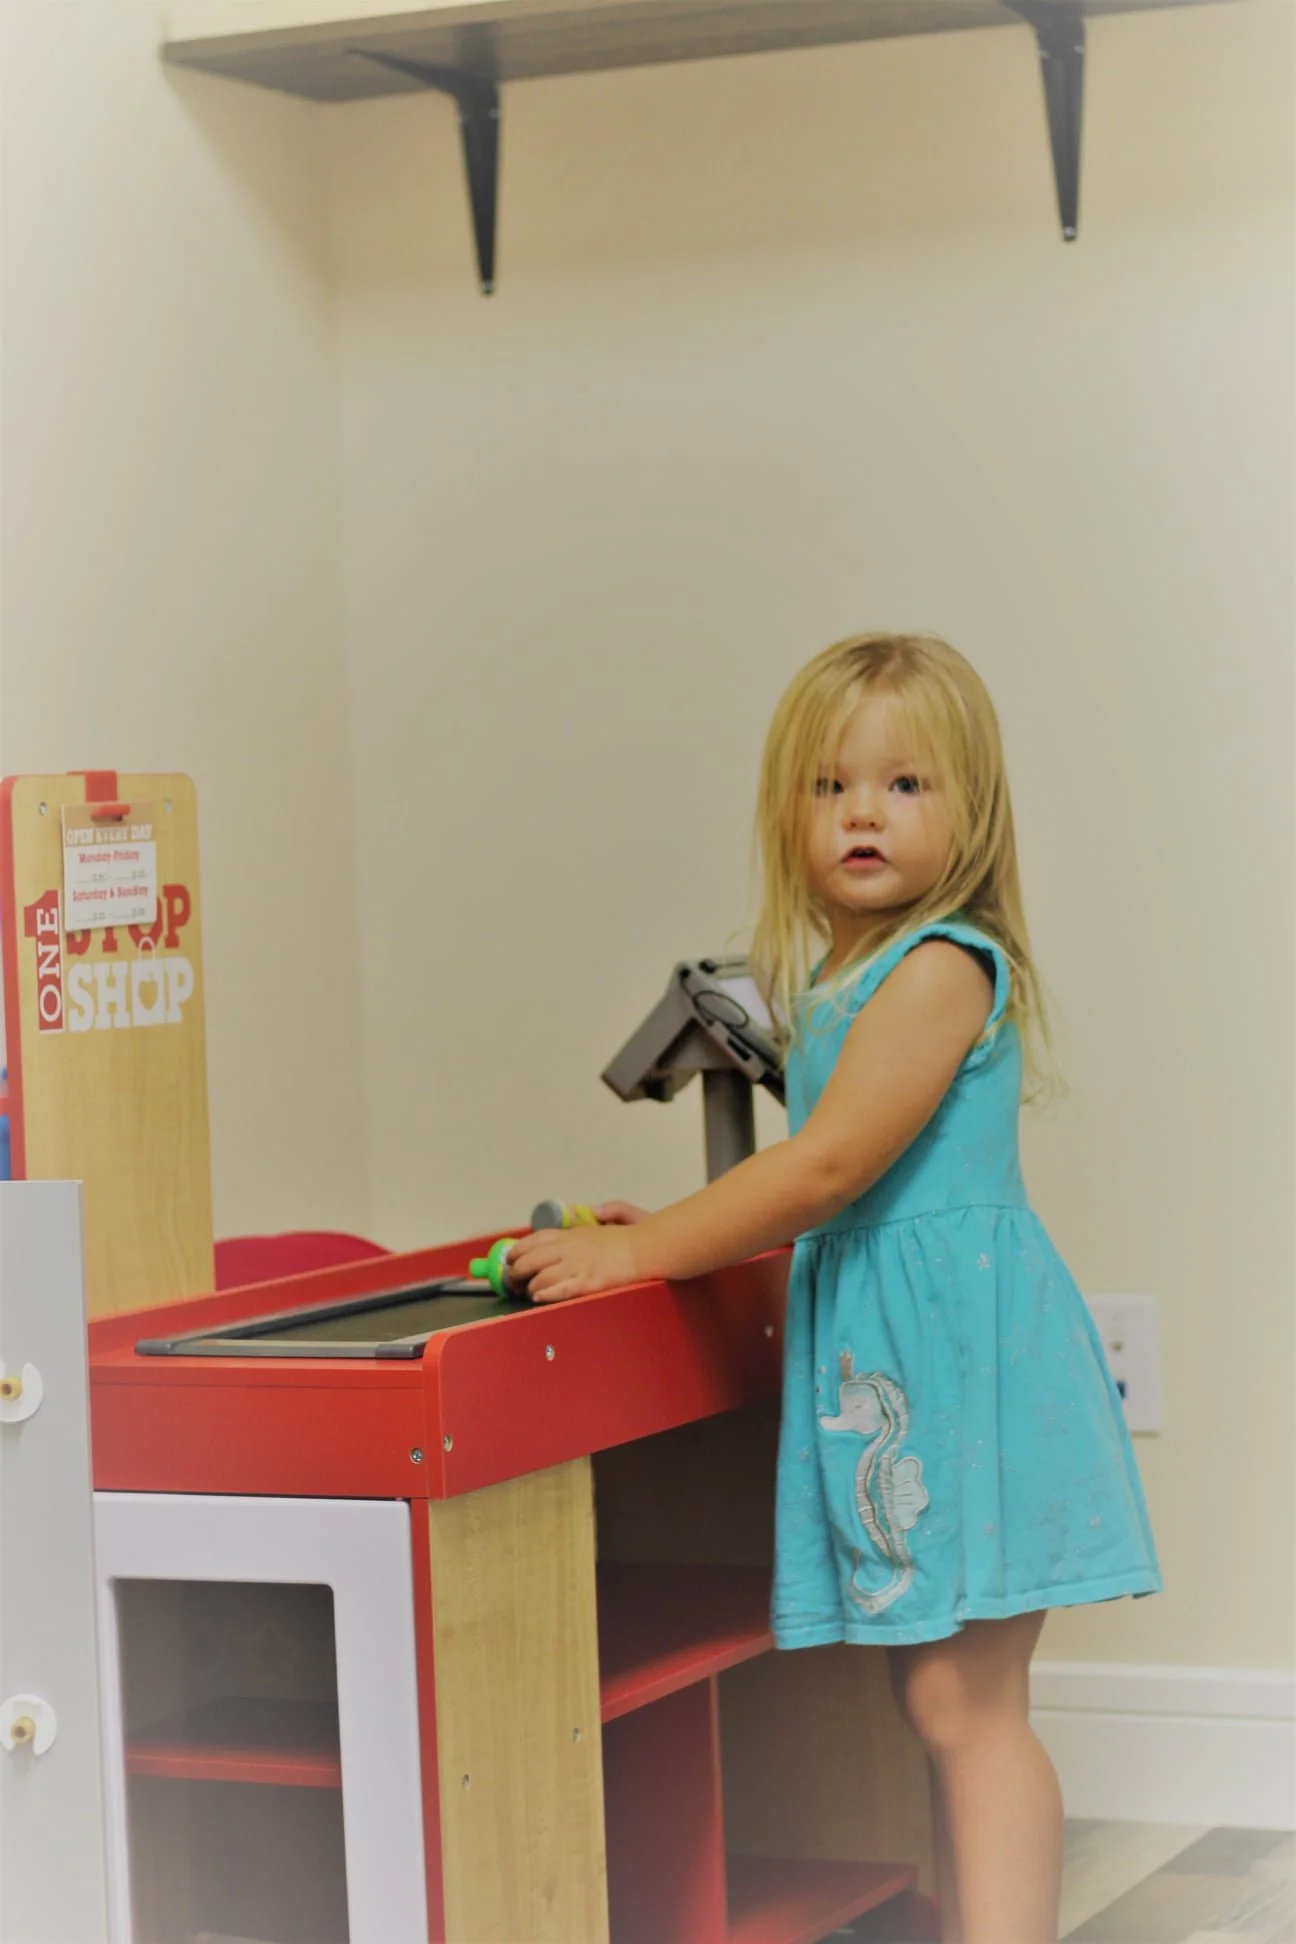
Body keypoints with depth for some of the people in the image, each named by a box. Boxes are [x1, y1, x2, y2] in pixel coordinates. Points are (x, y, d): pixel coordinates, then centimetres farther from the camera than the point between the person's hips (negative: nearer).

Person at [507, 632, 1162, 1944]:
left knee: (967, 1705, -10)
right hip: (878, 1347, 9)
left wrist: (637, 1252, -14)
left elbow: (829, 1165, -19)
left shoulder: (942, 966, -13)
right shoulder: (842, 983, 16)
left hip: (955, 1346, -9)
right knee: (938, 1698, 12)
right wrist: (680, 1230, 13)